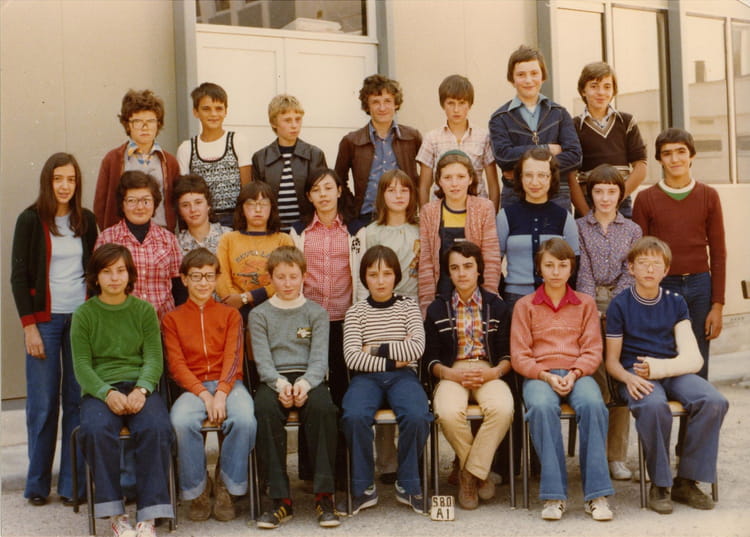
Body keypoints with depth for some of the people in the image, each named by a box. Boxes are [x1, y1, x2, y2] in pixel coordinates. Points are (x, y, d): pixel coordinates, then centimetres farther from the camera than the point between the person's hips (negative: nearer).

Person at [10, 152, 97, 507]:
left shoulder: (86, 221, 8)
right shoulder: (30, 220, -1)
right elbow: (19, 275, -2)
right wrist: (29, 325, -9)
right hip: (45, 319, -2)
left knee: (78, 401, 0)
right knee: (43, 403, -1)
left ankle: (73, 484, 7)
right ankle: (38, 484, 12)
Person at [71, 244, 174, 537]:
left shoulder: (144, 310, 11)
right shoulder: (84, 314, 8)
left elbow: (154, 358, 4)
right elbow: (81, 364, 1)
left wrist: (141, 390, -16)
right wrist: (107, 393, -17)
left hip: (139, 386, 1)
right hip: (99, 389, -1)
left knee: (157, 428, -31)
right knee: (97, 430, -34)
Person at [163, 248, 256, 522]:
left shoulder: (230, 314, 13)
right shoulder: (172, 319, 11)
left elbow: (233, 357, 1)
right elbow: (176, 364, 1)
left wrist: (221, 394, -17)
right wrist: (204, 395, -14)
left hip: (227, 383, 1)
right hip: (192, 387, 0)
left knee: (245, 419, -32)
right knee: (182, 421, -34)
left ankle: (226, 485, -9)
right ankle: (197, 489, -11)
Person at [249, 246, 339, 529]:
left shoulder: (316, 313, 14)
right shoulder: (259, 314, 14)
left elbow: (319, 357, 1)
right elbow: (262, 359, 1)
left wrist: (305, 384, -20)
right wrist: (280, 383, -20)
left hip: (309, 378, 0)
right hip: (273, 380, 0)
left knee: (322, 407, -33)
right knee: (265, 410, -33)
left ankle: (324, 496, -28)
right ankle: (281, 500, -27)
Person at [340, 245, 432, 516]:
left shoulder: (408, 306, 12)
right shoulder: (356, 312, 11)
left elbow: (416, 349, -4)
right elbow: (352, 358, -3)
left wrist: (376, 349, -4)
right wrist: (393, 359, -7)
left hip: (402, 375, 0)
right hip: (366, 376, 0)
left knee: (417, 416, -32)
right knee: (354, 416, -33)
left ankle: (407, 484, -8)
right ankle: (363, 487, -13)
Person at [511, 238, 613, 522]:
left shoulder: (585, 304, 17)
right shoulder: (524, 305, 13)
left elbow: (593, 351, 9)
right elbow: (519, 355, 5)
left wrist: (574, 375, -10)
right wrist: (546, 376, -11)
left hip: (577, 373, 1)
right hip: (539, 374, -1)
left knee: (593, 404, -34)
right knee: (542, 407, -37)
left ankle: (597, 494, -31)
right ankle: (554, 495, -33)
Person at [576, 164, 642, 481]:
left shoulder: (632, 230, 12)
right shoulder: (579, 228, 7)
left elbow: (630, 273, 3)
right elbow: (582, 272, -2)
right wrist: (592, 309, -13)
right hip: (590, 305, -2)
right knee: (595, 379, -7)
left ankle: (617, 457, 3)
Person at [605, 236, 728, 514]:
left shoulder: (676, 302, 11)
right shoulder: (620, 305, 3)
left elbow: (692, 358, 1)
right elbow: (612, 360, 2)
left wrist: (661, 367, -18)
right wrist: (629, 378, -20)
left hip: (674, 371, 4)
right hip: (636, 373, -3)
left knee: (714, 402, -26)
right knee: (653, 405, -38)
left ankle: (686, 481, -11)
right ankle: (660, 484, -18)